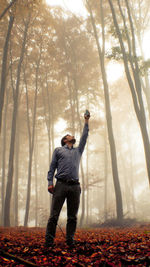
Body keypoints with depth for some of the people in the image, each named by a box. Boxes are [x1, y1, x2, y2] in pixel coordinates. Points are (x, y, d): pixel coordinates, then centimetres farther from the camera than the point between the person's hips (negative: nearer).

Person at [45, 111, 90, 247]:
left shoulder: (78, 151, 26)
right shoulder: (58, 150, 17)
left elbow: (84, 137, 26)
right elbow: (52, 167, 10)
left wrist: (86, 121, 28)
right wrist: (50, 182, -3)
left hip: (75, 186, 3)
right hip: (61, 184, -3)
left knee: (73, 216, 3)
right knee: (54, 214, -6)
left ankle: (70, 239, 9)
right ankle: (49, 240, -1)